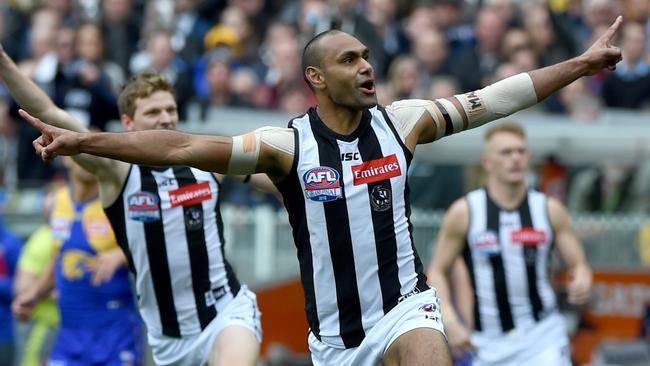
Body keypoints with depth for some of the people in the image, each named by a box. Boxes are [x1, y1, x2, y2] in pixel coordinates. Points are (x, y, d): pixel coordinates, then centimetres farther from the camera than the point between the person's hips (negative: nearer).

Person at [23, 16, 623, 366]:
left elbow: (494, 100, 0)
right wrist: (82, 141, -23)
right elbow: (185, 147, -15)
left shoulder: (400, 121, -2)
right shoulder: (287, 144, -9)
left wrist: (580, 64, -2)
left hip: (404, 306, 0)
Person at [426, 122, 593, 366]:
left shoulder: (549, 210, 3)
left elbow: (578, 265, 9)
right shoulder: (464, 213, -1)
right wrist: (450, 322, -10)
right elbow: (437, 271, 4)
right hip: (490, 343, 0)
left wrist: (582, 282, -16)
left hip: (543, 336, 0)